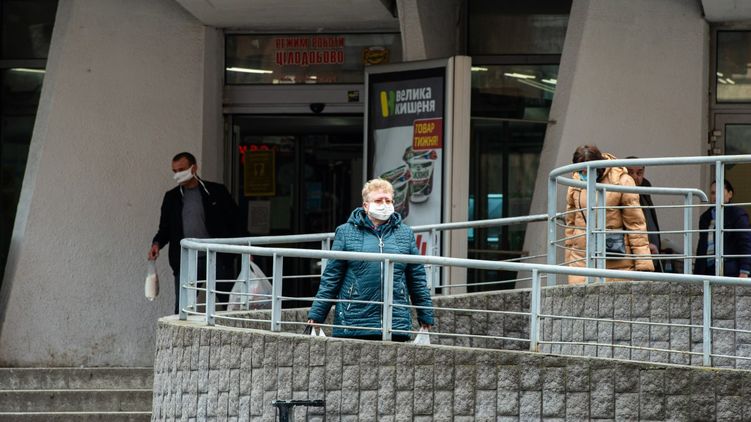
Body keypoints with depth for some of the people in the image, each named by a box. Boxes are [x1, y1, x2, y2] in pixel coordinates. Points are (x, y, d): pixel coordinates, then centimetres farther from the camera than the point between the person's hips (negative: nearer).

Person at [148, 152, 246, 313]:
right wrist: (157, 243, -5)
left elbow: (235, 221, 4)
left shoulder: (217, 192, 3)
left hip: (217, 258, -2)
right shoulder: (172, 197, 12)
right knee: (181, 309, -2)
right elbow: (165, 228, 16)